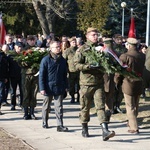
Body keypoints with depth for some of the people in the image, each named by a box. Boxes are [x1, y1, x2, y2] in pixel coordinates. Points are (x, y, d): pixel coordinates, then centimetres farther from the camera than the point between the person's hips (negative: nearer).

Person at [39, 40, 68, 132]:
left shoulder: (62, 60, 5)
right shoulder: (46, 60, -7)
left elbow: (65, 74, 14)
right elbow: (41, 75, -6)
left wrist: (66, 86, 12)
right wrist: (42, 88, -11)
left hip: (59, 88, 2)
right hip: (48, 87, -2)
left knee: (59, 107, -2)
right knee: (46, 106, 13)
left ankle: (60, 125, -4)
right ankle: (45, 123, 28)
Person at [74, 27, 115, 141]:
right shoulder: (82, 49, -1)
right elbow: (77, 65, -10)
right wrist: (90, 66, -23)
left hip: (99, 82, 2)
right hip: (86, 83, -2)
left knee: (101, 106, -7)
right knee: (85, 107, 8)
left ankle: (105, 131, -17)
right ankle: (84, 129, 25)